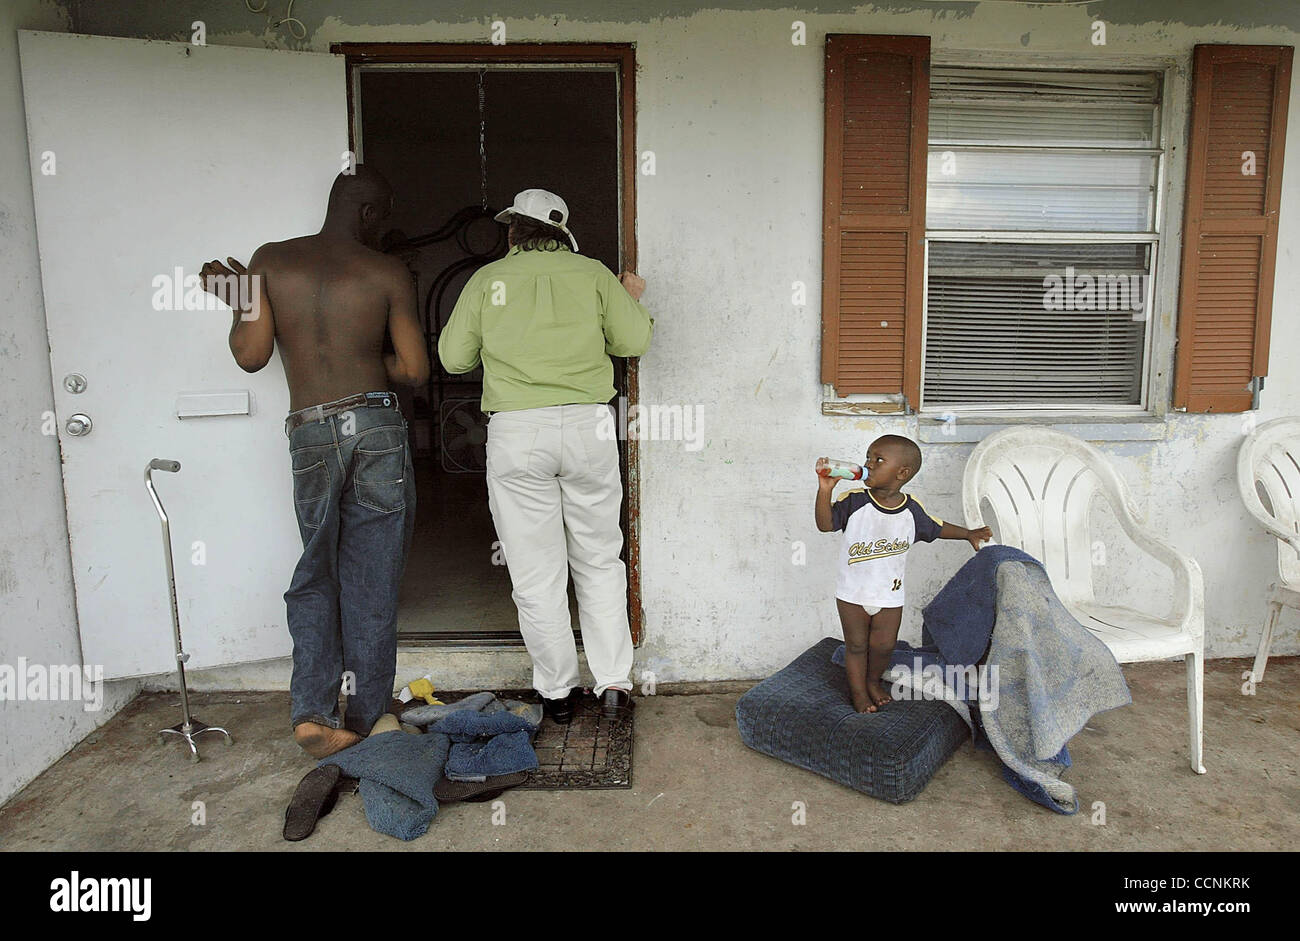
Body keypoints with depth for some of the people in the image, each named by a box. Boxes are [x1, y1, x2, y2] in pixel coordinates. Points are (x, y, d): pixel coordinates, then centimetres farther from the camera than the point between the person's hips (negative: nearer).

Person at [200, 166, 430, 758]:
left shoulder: (269, 261, 5)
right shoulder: (388, 274, 1)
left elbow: (252, 355, 2)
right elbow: (414, 370, -2)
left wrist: (237, 304, 21)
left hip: (310, 433, 2)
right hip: (377, 426, -1)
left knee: (315, 575, 17)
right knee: (372, 581, 8)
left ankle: (312, 709, 5)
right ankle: (363, 717, 16)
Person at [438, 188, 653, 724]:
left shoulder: (487, 279, 5)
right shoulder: (593, 273, 6)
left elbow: (454, 358, 8)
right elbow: (634, 342, 7)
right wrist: (633, 300, 25)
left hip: (516, 433, -1)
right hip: (587, 426, 1)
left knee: (537, 573, 7)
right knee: (599, 563, 13)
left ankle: (557, 692, 17)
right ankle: (614, 684, 12)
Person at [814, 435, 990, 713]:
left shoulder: (912, 509, -6)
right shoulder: (854, 501, -14)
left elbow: (936, 528, 12)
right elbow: (826, 524, -20)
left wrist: (968, 533, 16)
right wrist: (825, 490, -32)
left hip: (890, 594, 2)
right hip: (852, 593, -2)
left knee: (884, 645, 10)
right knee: (856, 645, 9)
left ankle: (874, 681, 38)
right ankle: (858, 690, 29)